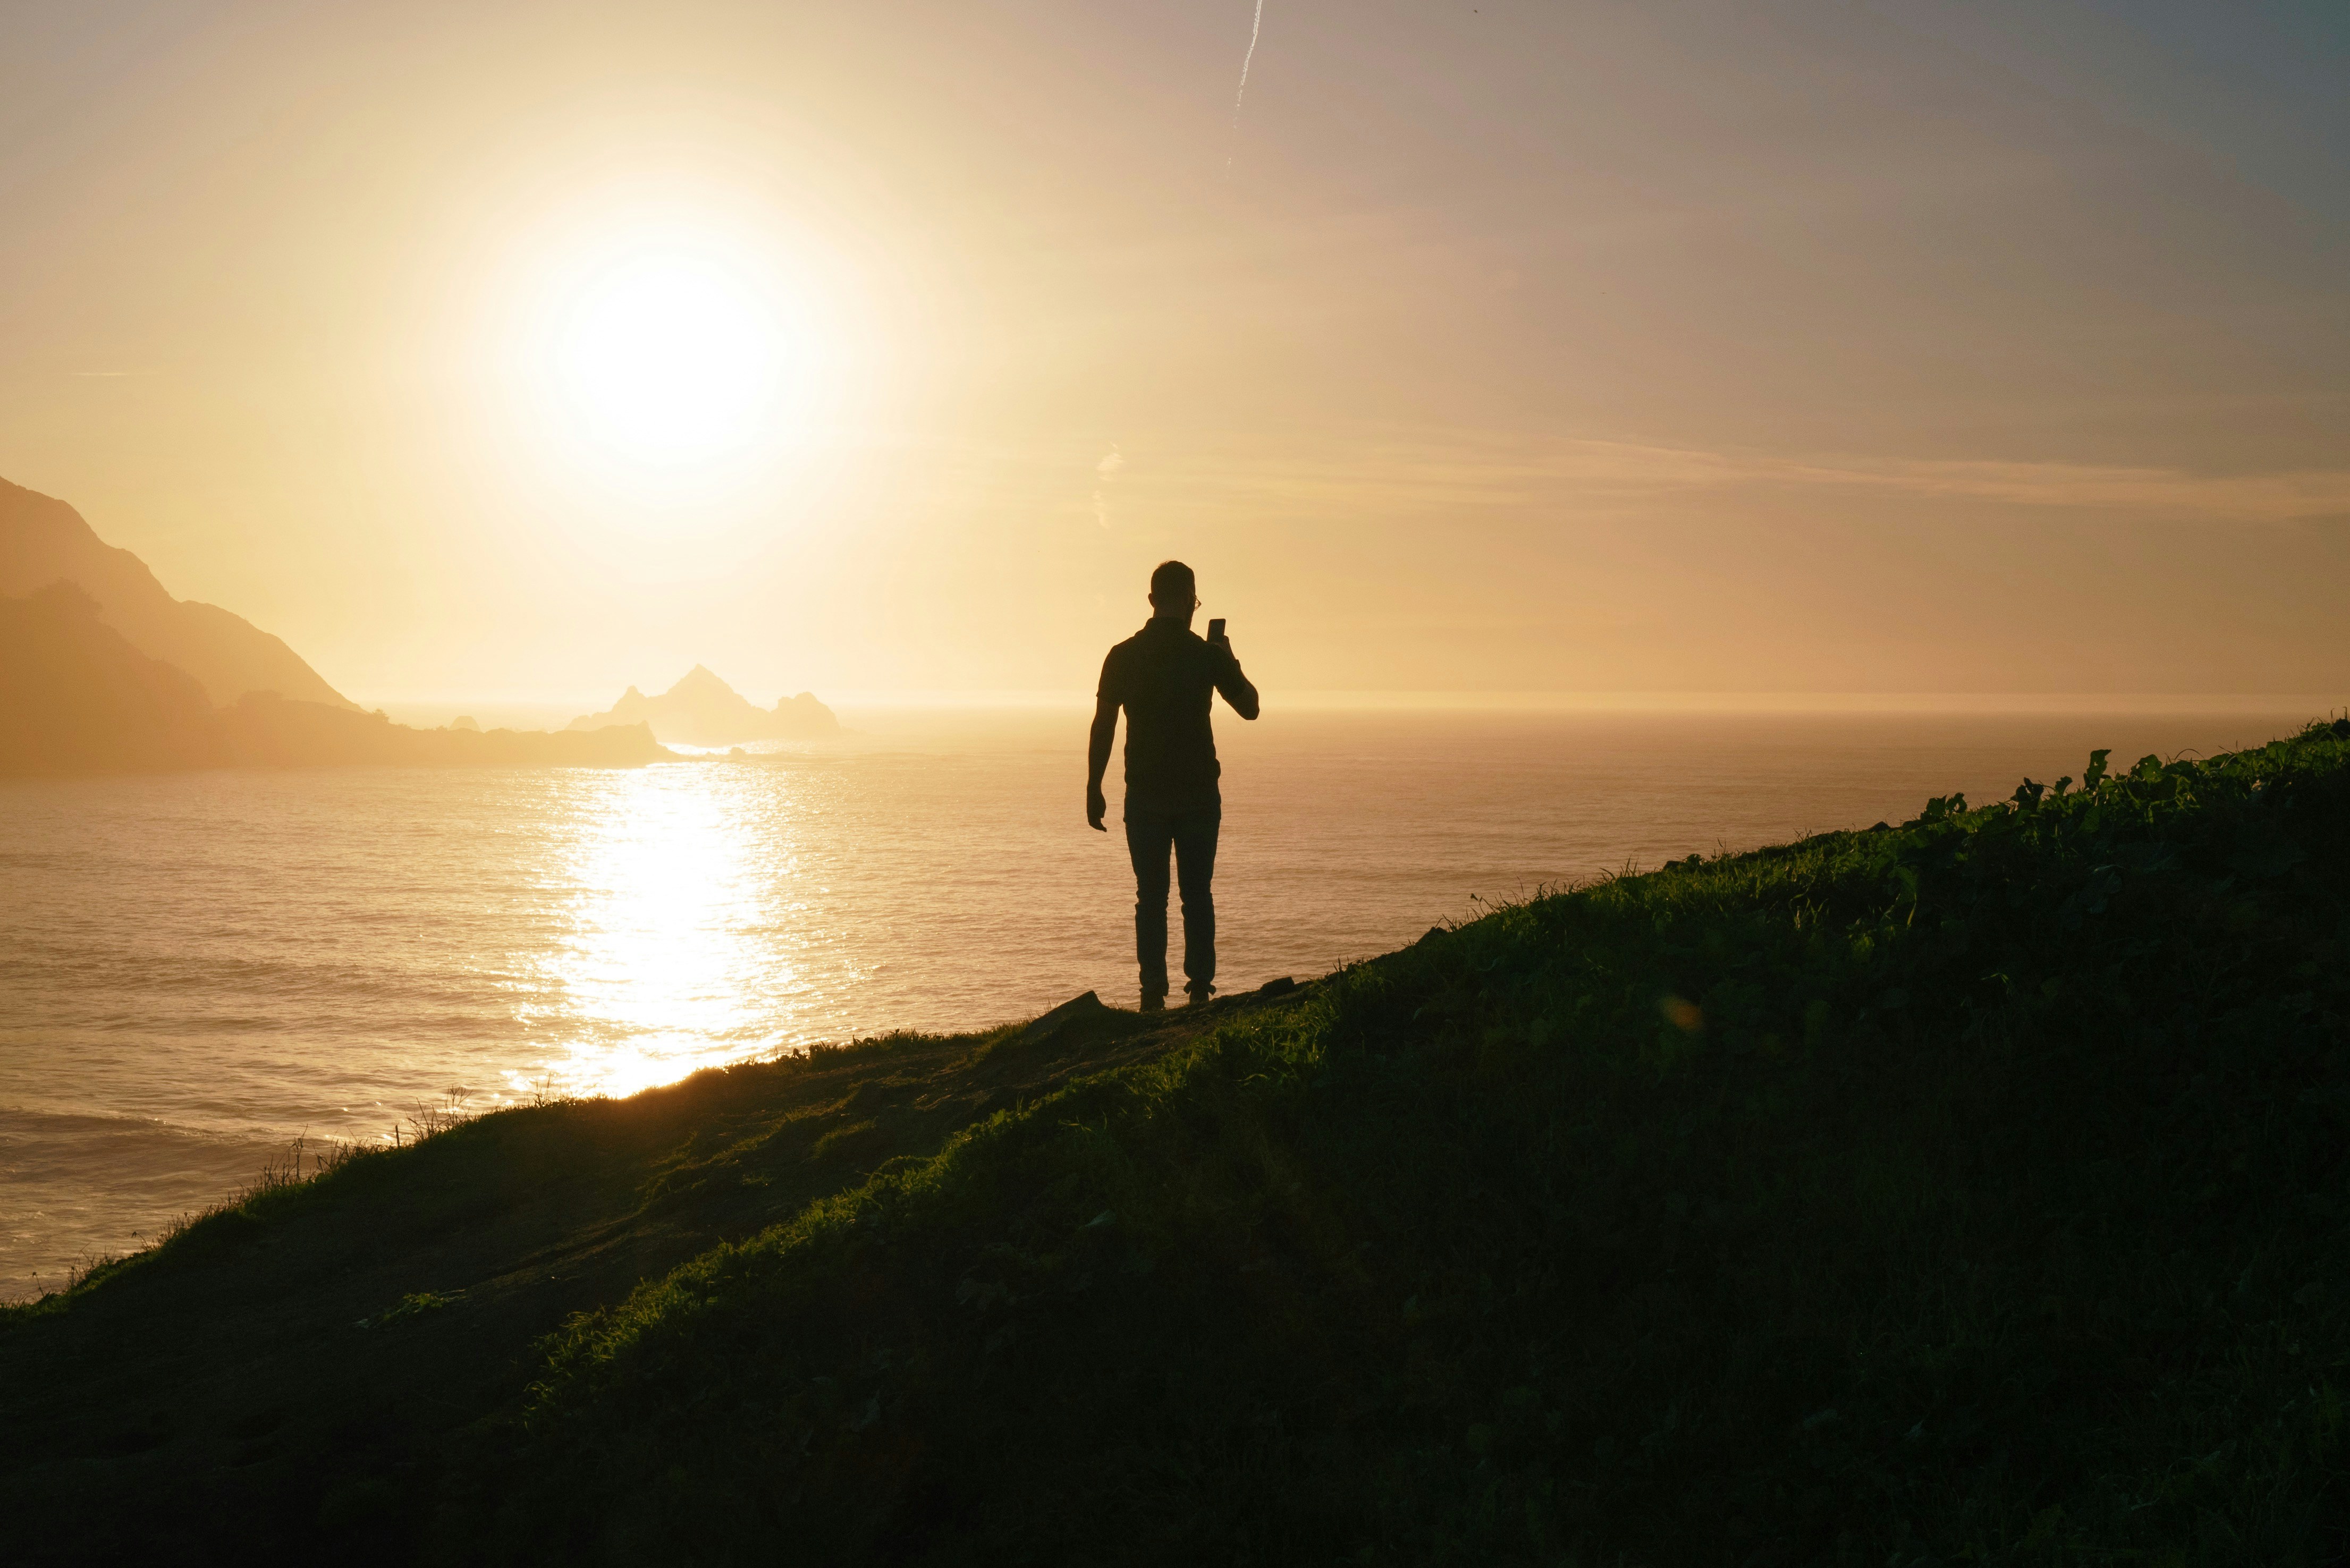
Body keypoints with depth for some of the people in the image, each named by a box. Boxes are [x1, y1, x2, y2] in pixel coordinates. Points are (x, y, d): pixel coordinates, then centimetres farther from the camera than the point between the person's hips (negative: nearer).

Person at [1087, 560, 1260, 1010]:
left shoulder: (1123, 656, -2)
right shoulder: (1207, 654, -5)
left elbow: (1103, 726, -2)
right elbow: (1249, 707, 7)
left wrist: (1093, 791, 4)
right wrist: (1229, 660, 20)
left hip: (1145, 796, 0)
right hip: (1198, 794, 0)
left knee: (1151, 897, 5)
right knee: (1197, 894, 9)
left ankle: (1153, 994, 1)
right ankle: (1200, 987, 6)